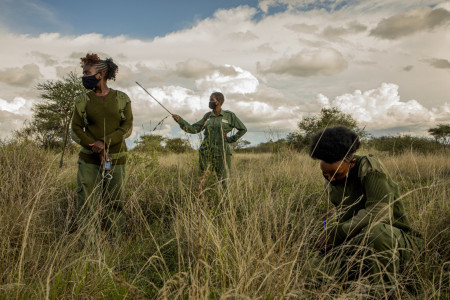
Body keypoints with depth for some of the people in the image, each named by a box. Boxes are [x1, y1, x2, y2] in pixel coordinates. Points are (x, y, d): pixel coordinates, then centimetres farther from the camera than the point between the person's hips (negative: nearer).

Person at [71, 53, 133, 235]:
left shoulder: (121, 99, 4)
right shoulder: (83, 100, 8)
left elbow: (127, 127, -2)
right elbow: (76, 130, 3)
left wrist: (105, 142, -16)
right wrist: (98, 149, -10)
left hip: (116, 159, -1)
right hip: (89, 159, 1)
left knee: (114, 205, 5)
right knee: (86, 205, -2)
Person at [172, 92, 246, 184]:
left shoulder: (229, 115, 2)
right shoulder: (207, 116, 11)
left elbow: (243, 129, 10)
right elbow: (193, 129, 8)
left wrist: (231, 139, 1)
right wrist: (180, 120, -1)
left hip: (221, 152, -3)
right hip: (206, 152, 3)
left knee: (222, 180, -2)